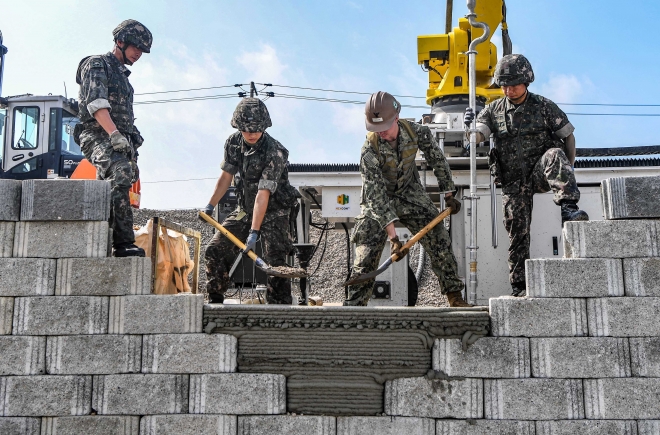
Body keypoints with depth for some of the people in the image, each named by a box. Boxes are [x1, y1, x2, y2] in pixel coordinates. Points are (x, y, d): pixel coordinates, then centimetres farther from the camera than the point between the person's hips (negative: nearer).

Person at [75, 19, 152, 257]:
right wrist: (114, 134, -25)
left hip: (121, 142, 9)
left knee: (113, 186, 6)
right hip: (99, 138, -9)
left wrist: (132, 146, 20)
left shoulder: (122, 75, 28)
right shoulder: (96, 64, 2)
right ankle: (123, 242, -38)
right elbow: (97, 104, -14)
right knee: (121, 173, -31)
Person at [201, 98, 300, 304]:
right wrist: (210, 206, 9)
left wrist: (254, 232, -32)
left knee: (275, 263, -14)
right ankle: (215, 301, 15)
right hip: (245, 209, 6)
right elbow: (226, 176, 8)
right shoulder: (233, 143, -6)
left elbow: (263, 195, -30)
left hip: (273, 212, -6)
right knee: (214, 251, 1)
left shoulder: (275, 153, -25)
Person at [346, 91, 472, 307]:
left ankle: (455, 296, 10)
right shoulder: (369, 151, -30)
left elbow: (437, 160, -2)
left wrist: (449, 195, 2)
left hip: (411, 194, 3)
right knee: (366, 253, -10)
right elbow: (376, 196, -32)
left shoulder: (417, 132, -21)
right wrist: (393, 236, -37)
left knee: (440, 240, -3)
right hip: (378, 202, -3)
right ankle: (354, 305, 0)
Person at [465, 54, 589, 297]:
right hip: (513, 181, 2)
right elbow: (478, 136, -6)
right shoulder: (494, 110, 8)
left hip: (540, 174, -2)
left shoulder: (543, 106, 3)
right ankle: (519, 286, 4)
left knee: (554, 155, -34)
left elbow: (568, 136, 9)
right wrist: (470, 127, -29)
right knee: (517, 231, -2)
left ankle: (569, 209, -44)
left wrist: (567, 171, 6)